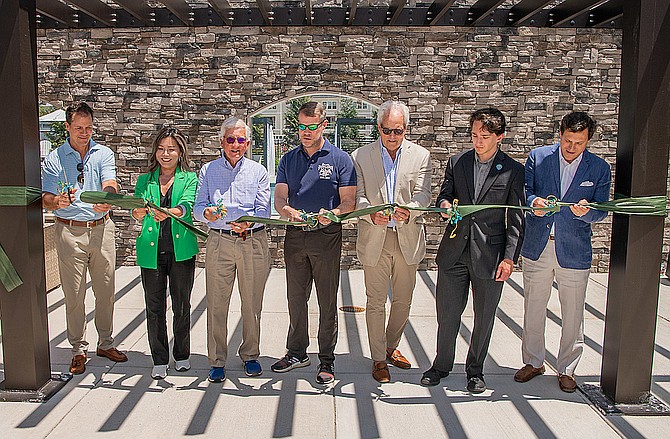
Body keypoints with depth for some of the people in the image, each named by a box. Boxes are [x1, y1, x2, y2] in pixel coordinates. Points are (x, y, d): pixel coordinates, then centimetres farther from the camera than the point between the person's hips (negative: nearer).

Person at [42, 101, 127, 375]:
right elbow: (45, 199, -3)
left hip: (101, 227, 1)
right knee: (74, 294, 4)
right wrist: (57, 202, -27)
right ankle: (79, 350, 18)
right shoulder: (54, 158, 3)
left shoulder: (104, 154, 5)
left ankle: (105, 343, 26)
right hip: (69, 231, -1)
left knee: (106, 290, 9)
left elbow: (110, 184, -12)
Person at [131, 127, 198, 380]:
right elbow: (136, 208, -4)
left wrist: (169, 212, -38)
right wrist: (138, 213, -28)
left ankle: (182, 355, 26)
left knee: (182, 306, 8)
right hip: (151, 251, 2)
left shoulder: (189, 179, 4)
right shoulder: (145, 180, 11)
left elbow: (187, 204, -16)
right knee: (154, 307, 5)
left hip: (181, 250, -1)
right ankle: (159, 360, 19)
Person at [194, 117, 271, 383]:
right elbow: (198, 207, 4)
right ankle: (217, 361, 13)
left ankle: (250, 356, 24)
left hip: (253, 242, 0)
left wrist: (248, 223, -21)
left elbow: (264, 211, 0)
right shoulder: (208, 171, 9)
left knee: (252, 303, 6)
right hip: (219, 241, 0)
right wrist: (206, 213, -19)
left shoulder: (258, 172, 7)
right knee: (216, 303, 1)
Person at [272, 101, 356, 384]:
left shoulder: (340, 159, 1)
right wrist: (287, 210, -20)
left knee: (327, 302, 3)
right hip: (295, 236, 4)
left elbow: (349, 202, -4)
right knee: (295, 298, 12)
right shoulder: (289, 159, 11)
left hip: (327, 236, -3)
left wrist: (331, 214, -25)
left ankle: (326, 360, 14)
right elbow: (279, 198, 4)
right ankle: (297, 352, 27)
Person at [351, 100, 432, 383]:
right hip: (375, 240, -2)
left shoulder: (421, 156, 3)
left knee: (403, 300, 14)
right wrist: (371, 213, -24)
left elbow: (423, 194, -5)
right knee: (376, 302, 3)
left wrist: (408, 211, -27)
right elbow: (358, 196, -2)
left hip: (408, 239, 2)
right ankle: (379, 359, 18)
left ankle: (391, 347, 36)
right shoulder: (361, 156, 1)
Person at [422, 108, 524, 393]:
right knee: (447, 313, 9)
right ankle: (442, 365, 29)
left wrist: (509, 257, -8)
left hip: (490, 254, -2)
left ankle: (475, 370, 29)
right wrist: (445, 204, -12)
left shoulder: (513, 170, -2)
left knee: (484, 317, 10)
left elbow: (516, 219, -2)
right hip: (454, 251, 2)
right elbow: (444, 195, 13)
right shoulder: (456, 163, 6)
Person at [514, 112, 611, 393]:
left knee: (573, 315, 7)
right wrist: (533, 201, -22)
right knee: (533, 309, 12)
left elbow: (602, 211, 0)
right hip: (536, 247, 1)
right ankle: (533, 362, 30)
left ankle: (566, 369, 25)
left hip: (574, 251, -1)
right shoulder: (538, 157, 1)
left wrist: (585, 211, -23)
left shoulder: (600, 168, 0)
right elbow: (523, 190, 1)